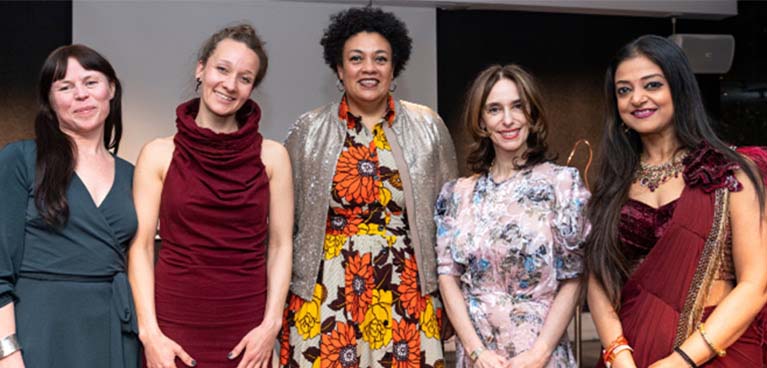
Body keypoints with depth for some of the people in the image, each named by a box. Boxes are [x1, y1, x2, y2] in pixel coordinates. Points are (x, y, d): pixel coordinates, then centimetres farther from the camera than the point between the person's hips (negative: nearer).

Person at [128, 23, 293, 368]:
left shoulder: (272, 156, 1)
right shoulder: (159, 154, 0)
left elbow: (280, 246, 1)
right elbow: (141, 246, -2)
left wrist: (270, 326, -8)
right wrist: (149, 332, -9)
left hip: (247, 327, 1)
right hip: (174, 322, -1)